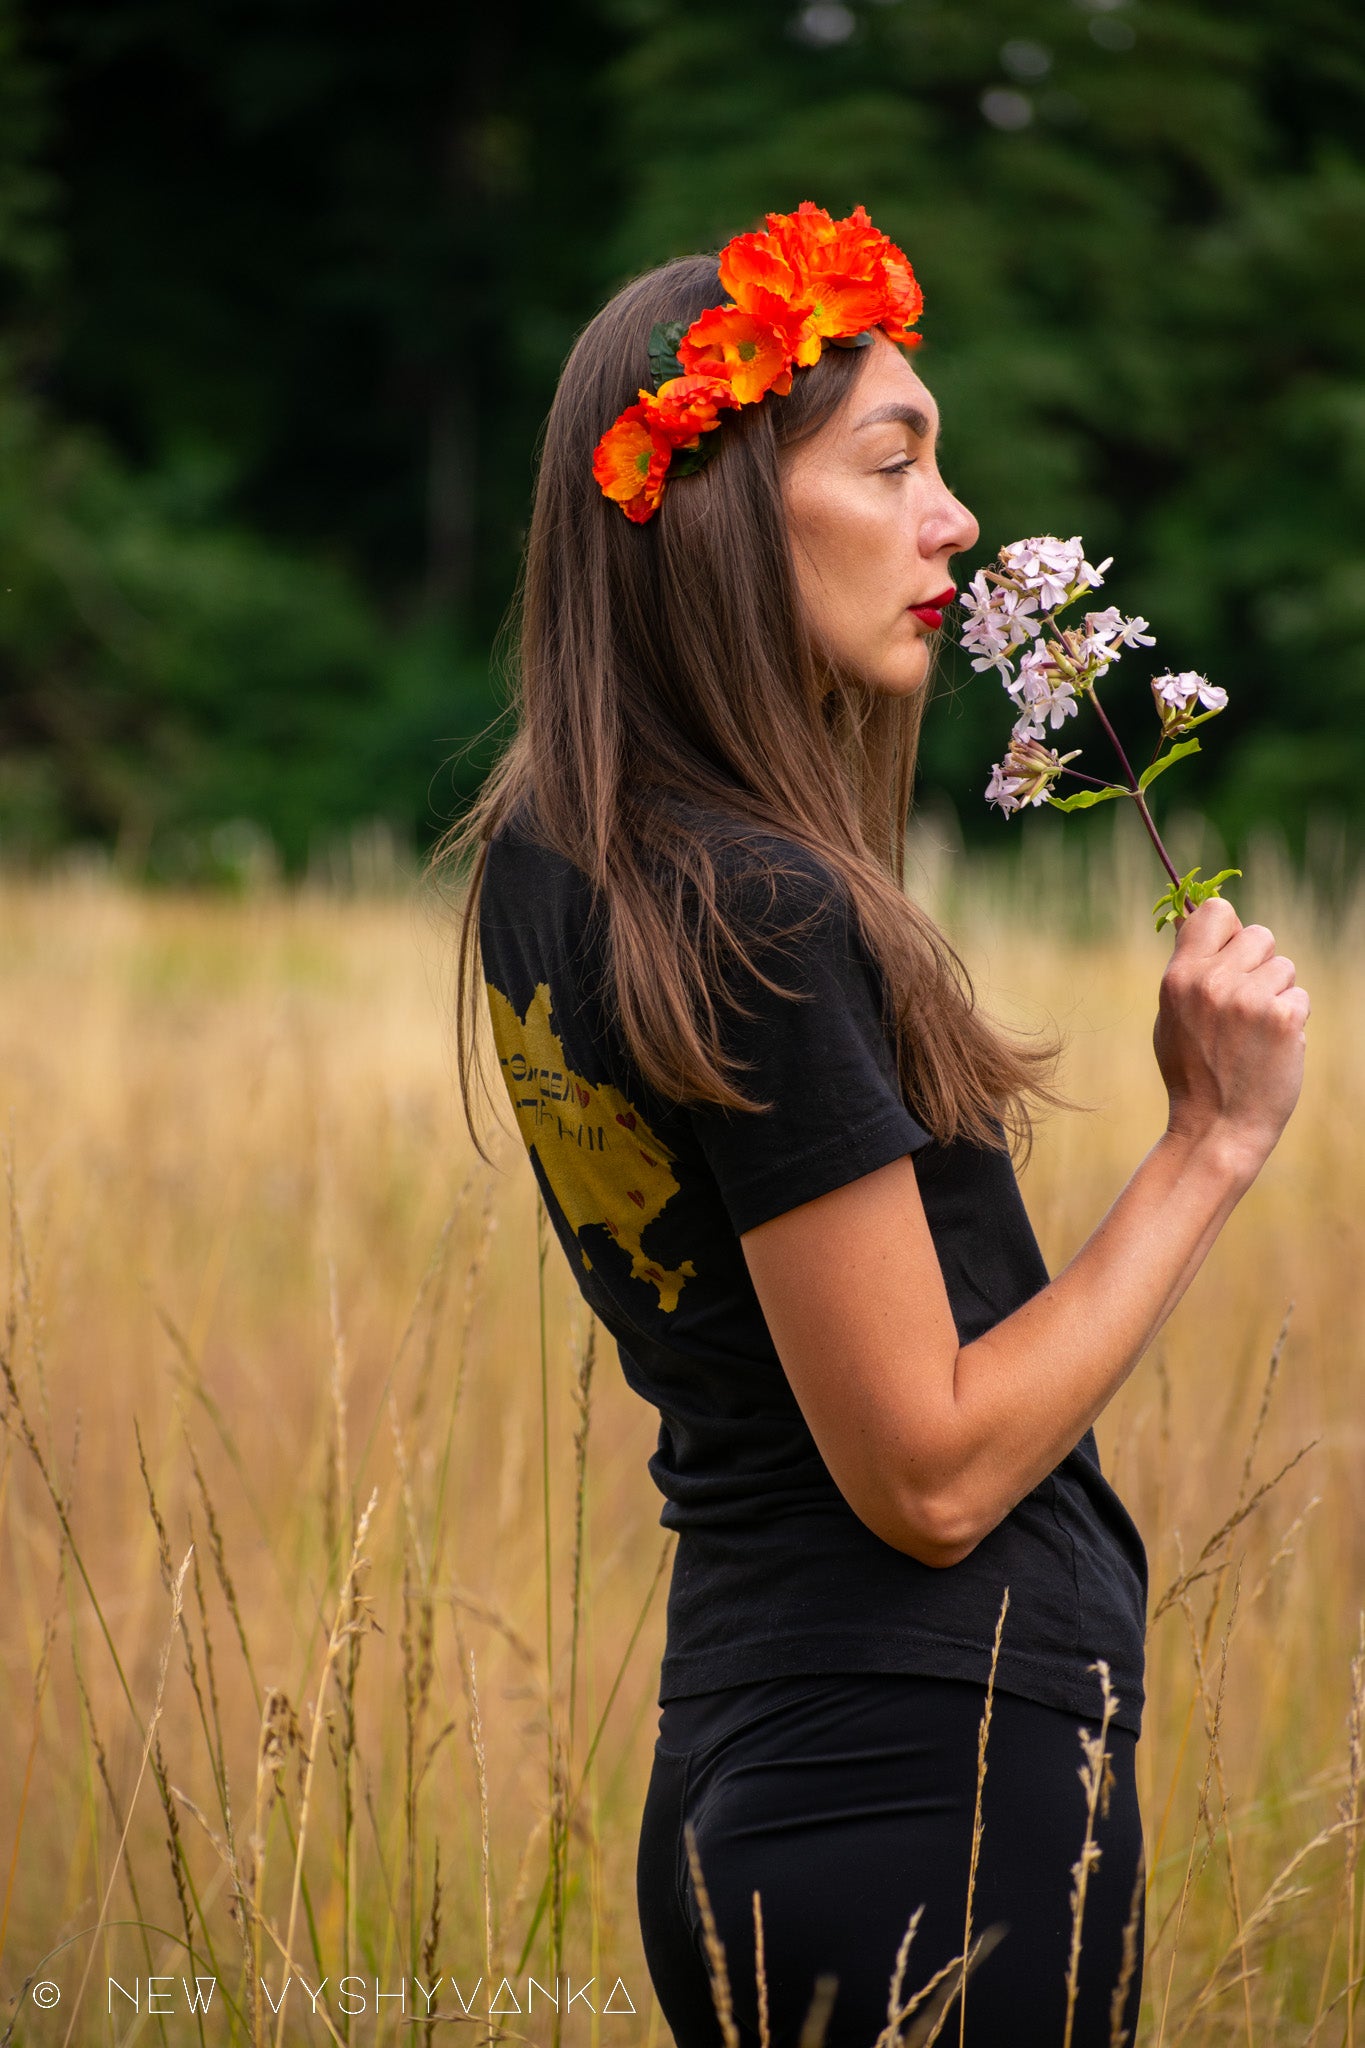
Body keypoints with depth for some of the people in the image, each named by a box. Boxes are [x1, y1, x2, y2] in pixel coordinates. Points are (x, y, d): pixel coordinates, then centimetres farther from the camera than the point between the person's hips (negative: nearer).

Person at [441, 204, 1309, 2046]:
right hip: (934, 1774, -9)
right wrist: (1213, 1142, -12)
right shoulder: (757, 915, -21)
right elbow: (931, 1473, -19)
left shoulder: (544, 862, 7)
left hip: (751, 1743, 9)